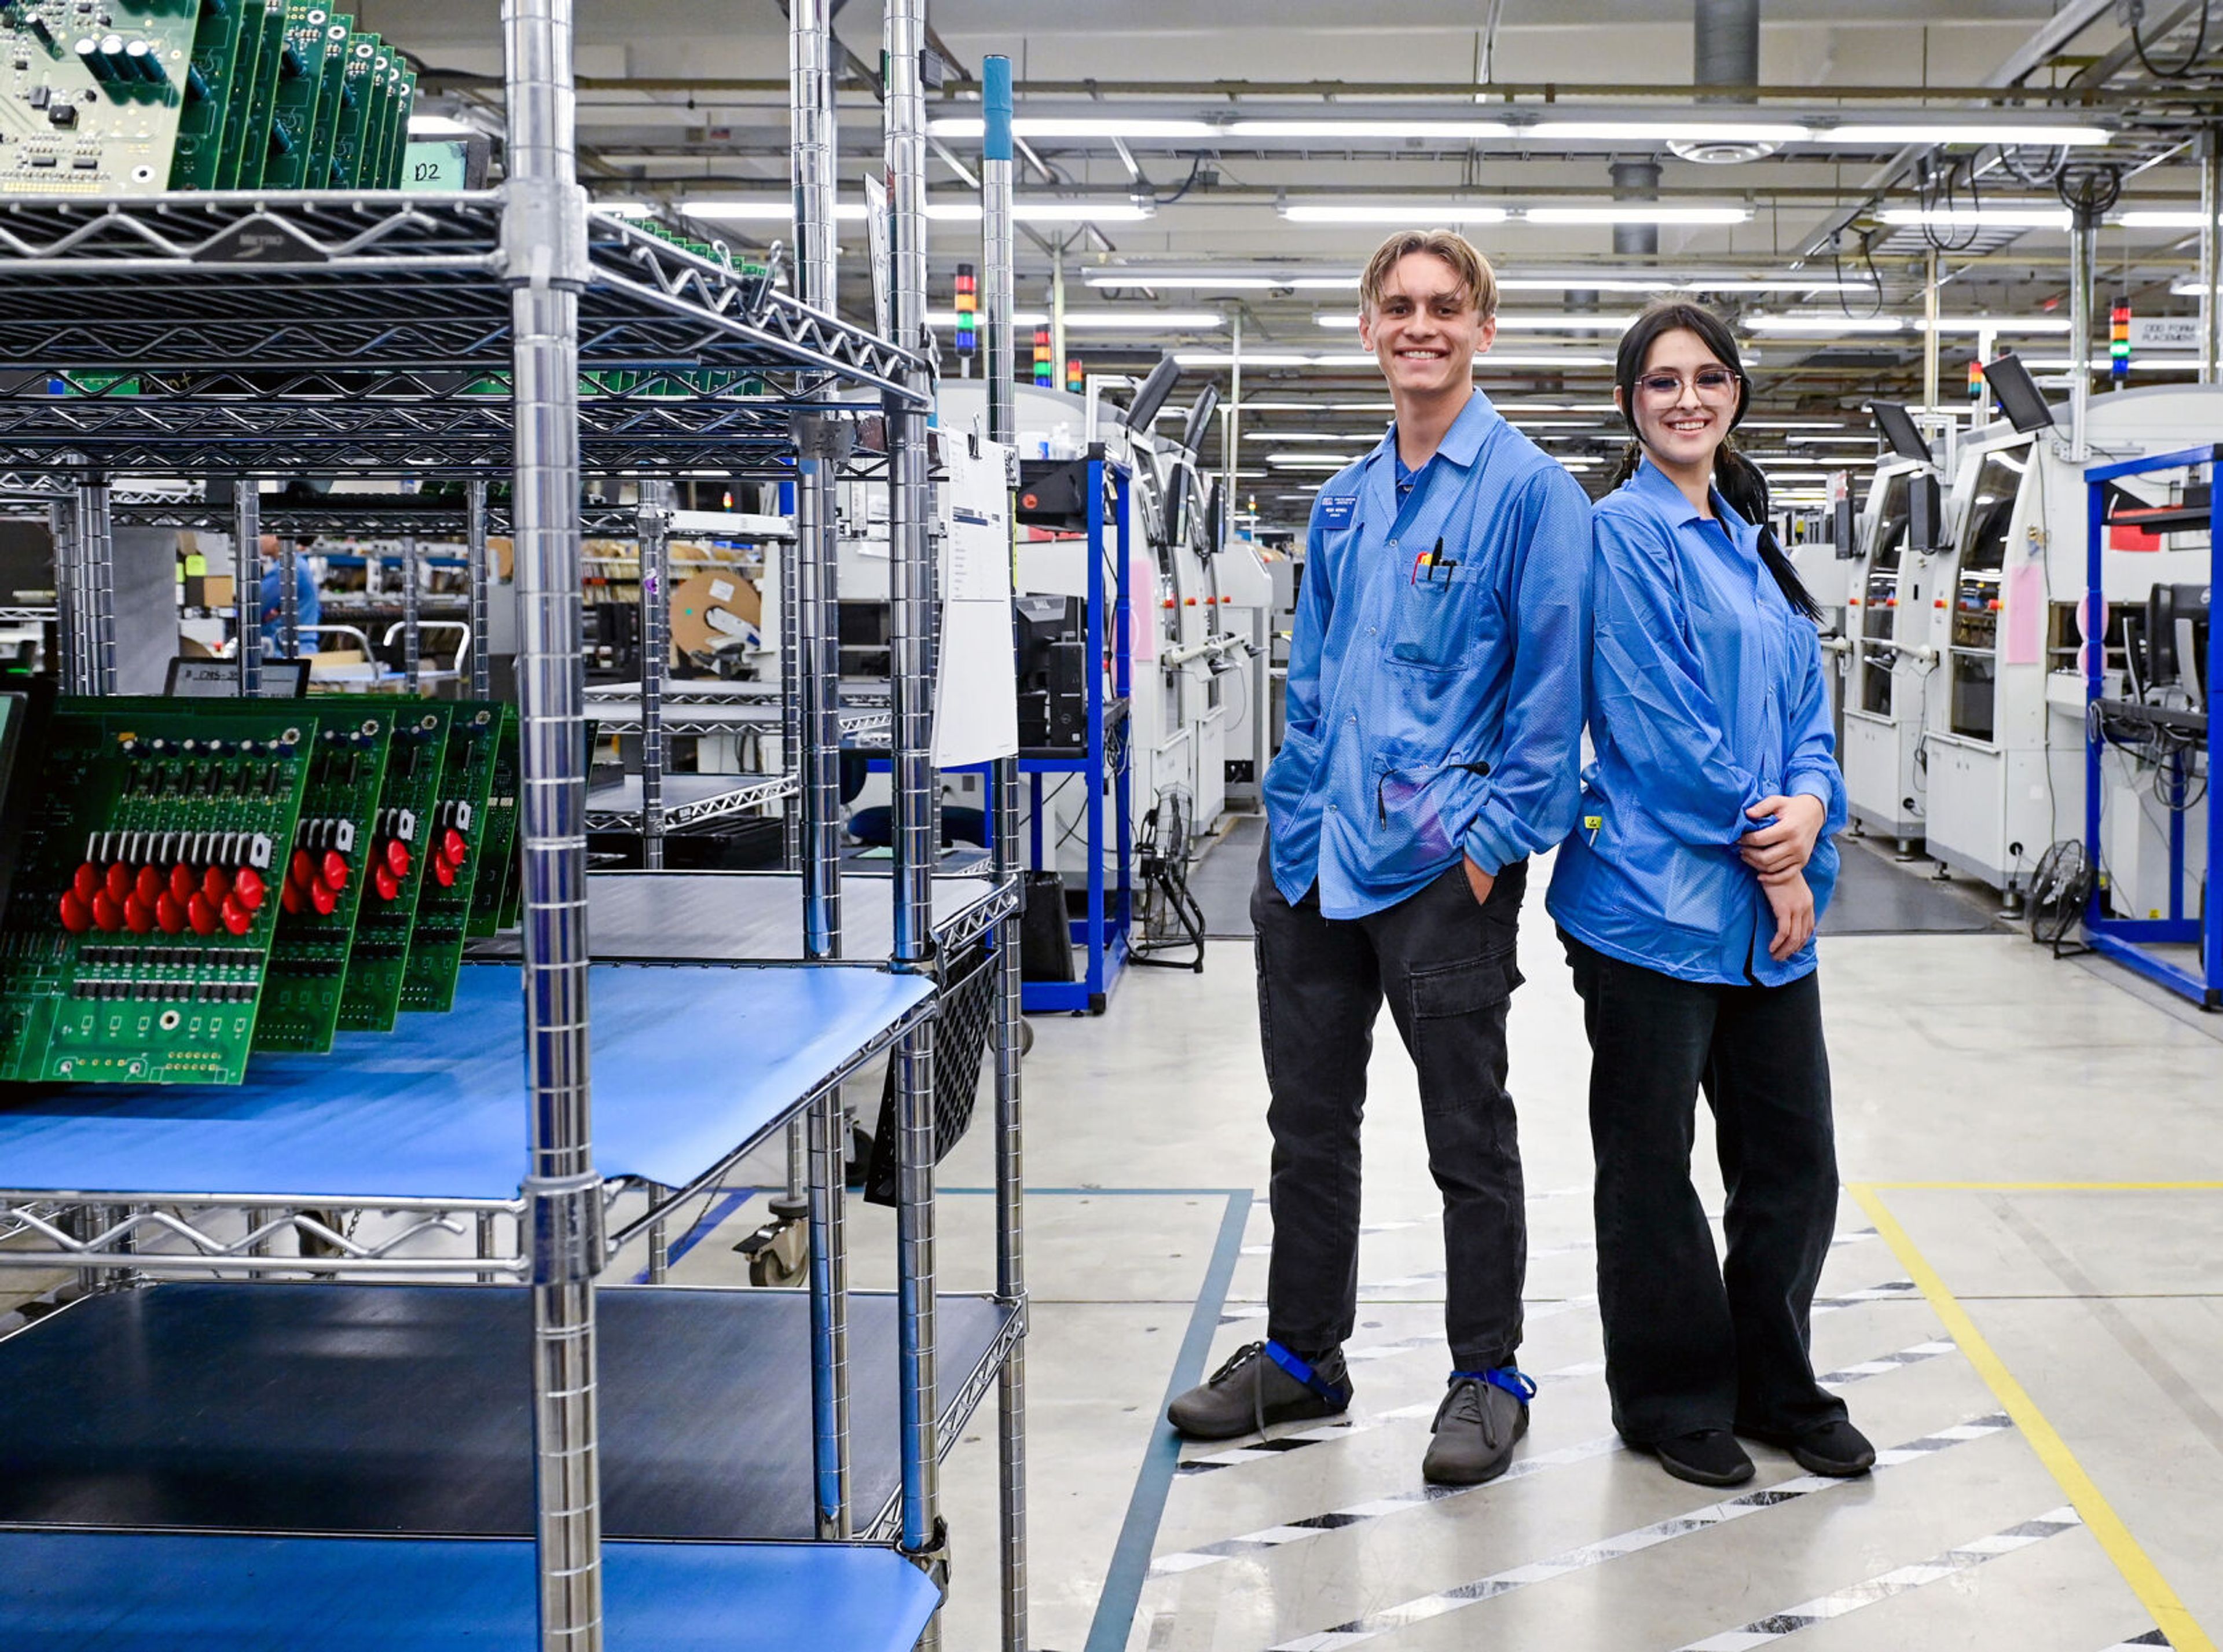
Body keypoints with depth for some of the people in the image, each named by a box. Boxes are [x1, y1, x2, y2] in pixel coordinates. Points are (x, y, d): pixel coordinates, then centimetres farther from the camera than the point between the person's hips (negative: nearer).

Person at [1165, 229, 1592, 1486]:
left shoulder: (1529, 489, -6)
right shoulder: (1345, 503, 14)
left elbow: (1551, 679, -10)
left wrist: (1495, 835, -15)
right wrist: (1292, 822, 10)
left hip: (1442, 864, -7)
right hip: (1313, 861, 7)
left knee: (1470, 1136, 5)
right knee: (1308, 1121, 15)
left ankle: (1489, 1379, 18)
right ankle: (1301, 1357, 29)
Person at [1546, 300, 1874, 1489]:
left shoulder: (1750, 540, 16)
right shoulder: (1624, 532, -8)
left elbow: (1805, 701, 14)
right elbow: (1658, 718, -14)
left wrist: (1810, 803, -6)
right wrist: (1760, 836, -11)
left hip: (1770, 903, 7)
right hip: (1657, 891, -7)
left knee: (1794, 1162, 12)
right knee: (1651, 1162, 6)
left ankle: (1775, 1388, 27)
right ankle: (1671, 1399, 20)